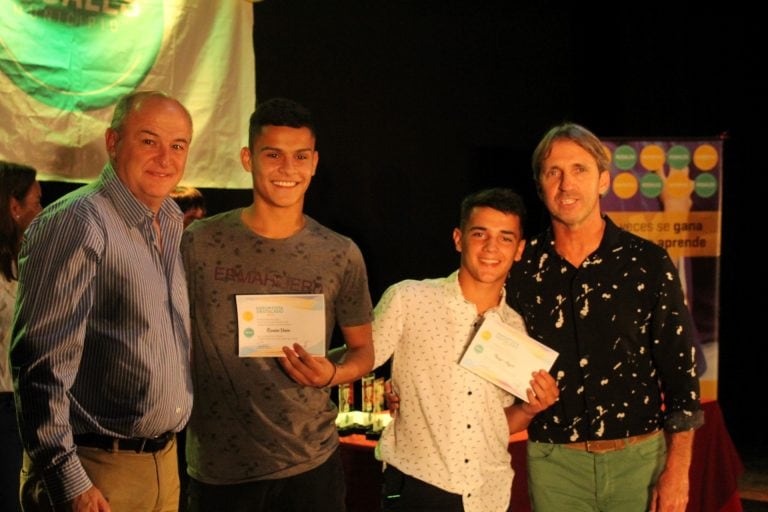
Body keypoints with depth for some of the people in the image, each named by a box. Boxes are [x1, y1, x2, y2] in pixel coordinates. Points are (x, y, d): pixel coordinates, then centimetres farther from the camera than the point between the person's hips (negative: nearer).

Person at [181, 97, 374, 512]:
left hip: (310, 465, 1)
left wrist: (333, 373, -13)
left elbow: (363, 349, 7)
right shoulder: (198, 243, -4)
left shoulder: (341, 256, -1)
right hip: (216, 468, -1)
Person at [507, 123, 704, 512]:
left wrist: (677, 470, -6)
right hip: (555, 463, 1)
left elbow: (680, 369, -3)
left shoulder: (647, 262, -3)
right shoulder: (522, 268, 0)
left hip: (639, 458, 0)